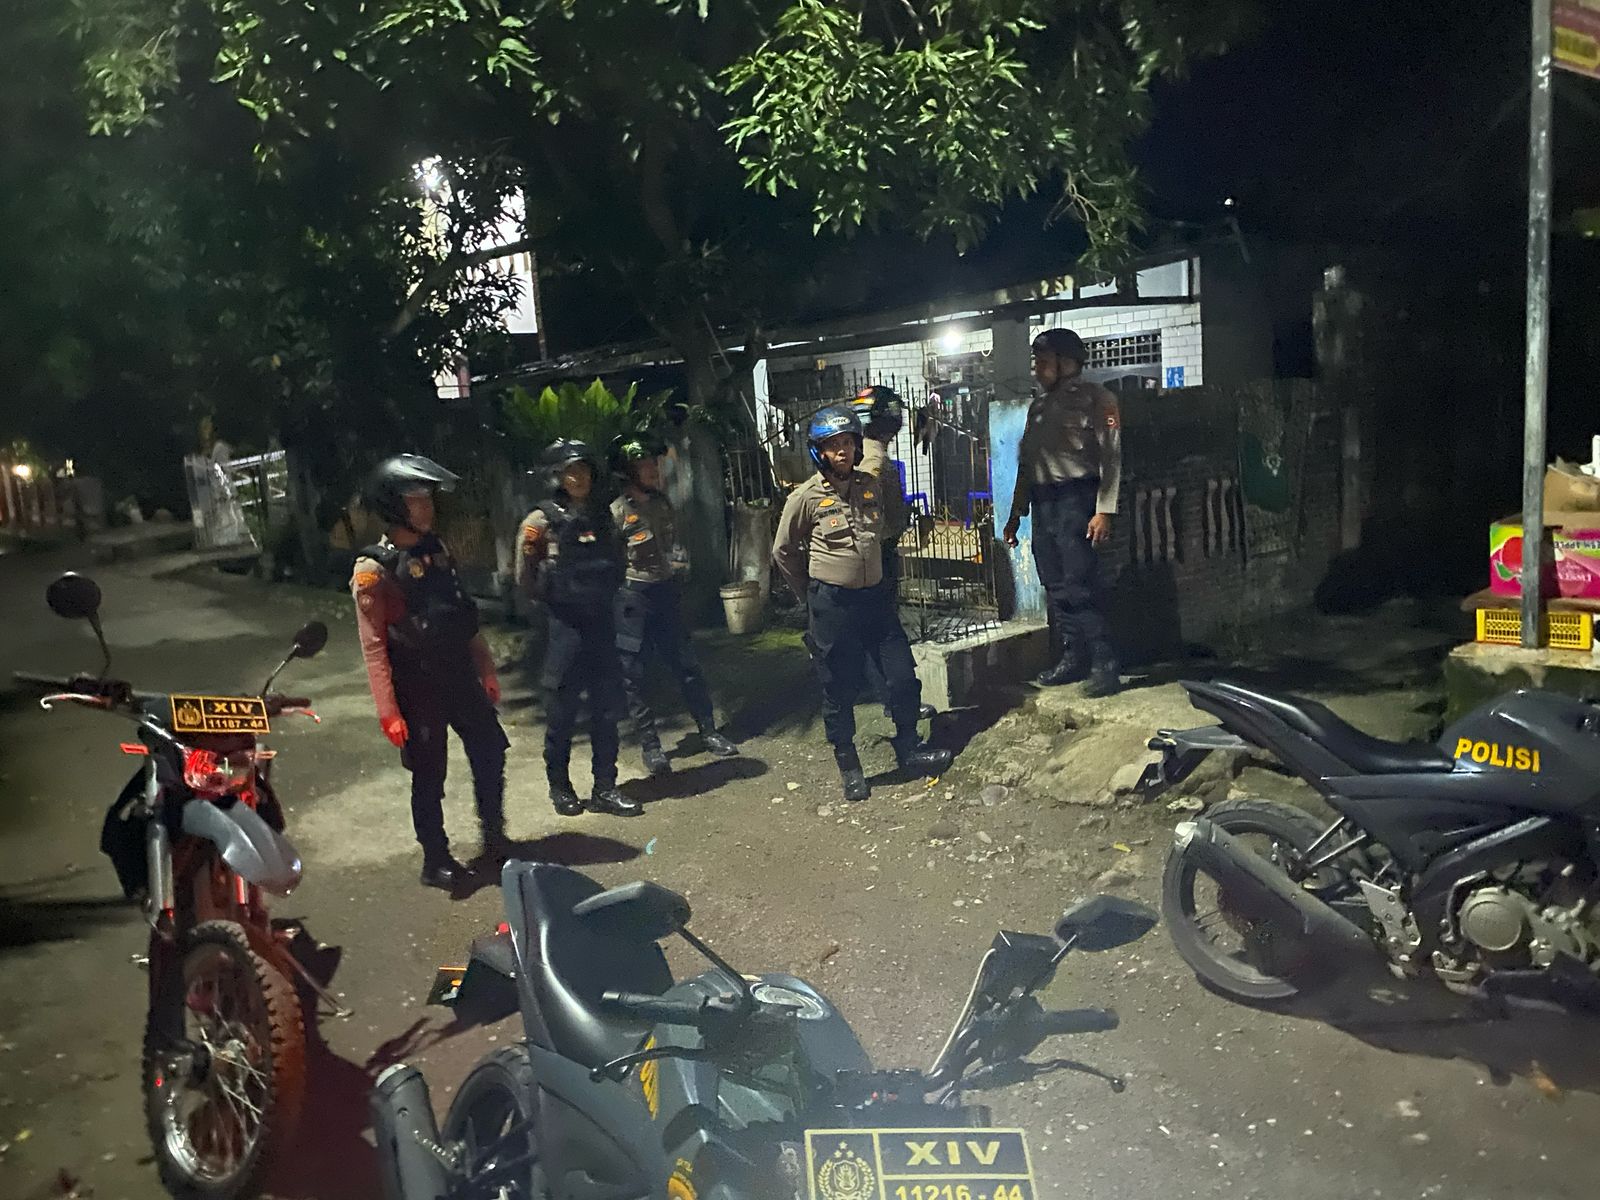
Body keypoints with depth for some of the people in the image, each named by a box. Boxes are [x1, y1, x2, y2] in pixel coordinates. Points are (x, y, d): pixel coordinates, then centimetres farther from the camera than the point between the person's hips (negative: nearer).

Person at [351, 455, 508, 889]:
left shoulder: (436, 549, 7)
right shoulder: (374, 568, -13)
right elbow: (374, 645, -15)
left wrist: (486, 669, 15)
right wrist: (388, 711, -18)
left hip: (461, 677, 6)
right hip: (418, 690, -6)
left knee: (491, 753, 10)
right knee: (428, 777, 5)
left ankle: (494, 837, 28)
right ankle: (436, 860, 20)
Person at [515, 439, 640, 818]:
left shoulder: (601, 514, 8)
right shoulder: (542, 520, -7)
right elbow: (529, 588, -8)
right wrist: (529, 556, -22)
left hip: (602, 622, 5)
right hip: (565, 626, -5)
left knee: (607, 707, 8)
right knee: (562, 709, 4)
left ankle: (605, 787, 20)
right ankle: (559, 785, 22)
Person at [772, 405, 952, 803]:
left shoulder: (872, 487, 3)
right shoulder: (806, 497, -9)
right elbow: (783, 553, 2)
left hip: (875, 595, 4)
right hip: (832, 605, -4)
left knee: (904, 677, 6)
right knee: (840, 691, 5)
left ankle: (909, 750, 26)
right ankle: (849, 767, 21)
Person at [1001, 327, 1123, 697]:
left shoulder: (1095, 399, -2)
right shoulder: (1039, 405, 19)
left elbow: (1111, 458, -9)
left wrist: (1104, 511, -18)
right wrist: (1016, 513, 18)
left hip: (1075, 499, -7)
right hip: (1042, 501, 7)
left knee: (1079, 588, -12)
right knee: (1055, 587, 7)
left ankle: (1104, 666, -7)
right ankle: (1073, 658, 17)